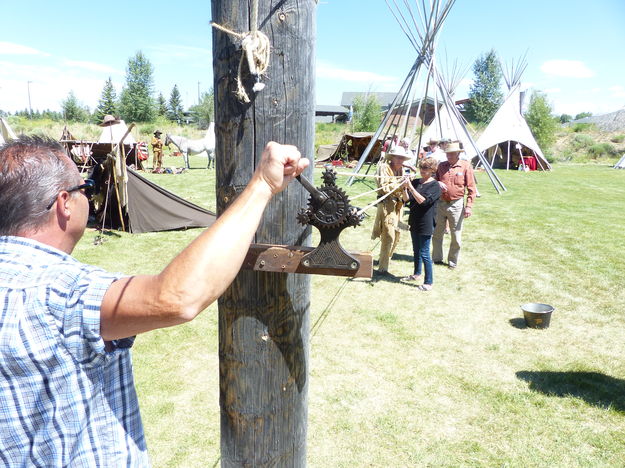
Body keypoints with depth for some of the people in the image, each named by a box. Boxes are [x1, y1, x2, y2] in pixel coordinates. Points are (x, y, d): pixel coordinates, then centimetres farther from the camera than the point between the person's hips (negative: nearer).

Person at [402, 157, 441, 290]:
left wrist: (411, 187, -27)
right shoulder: (415, 182, 6)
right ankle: (417, 274, 38)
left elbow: (423, 201, -23)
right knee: (416, 250, 21)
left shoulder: (435, 186, -11)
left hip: (426, 224, -7)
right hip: (414, 221, 7)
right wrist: (405, 188, -17)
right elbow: (407, 199, 0)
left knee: (424, 253, -4)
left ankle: (428, 282, 7)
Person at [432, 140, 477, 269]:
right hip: (440, 203, 4)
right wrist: (437, 183, -9)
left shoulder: (466, 166, -4)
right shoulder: (441, 166, 7)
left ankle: (452, 262, 20)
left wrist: (469, 206, -11)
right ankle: (437, 258, 26)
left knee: (456, 236, 5)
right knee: (437, 233, 11)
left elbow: (471, 188, -5)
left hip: (456, 204, -4)